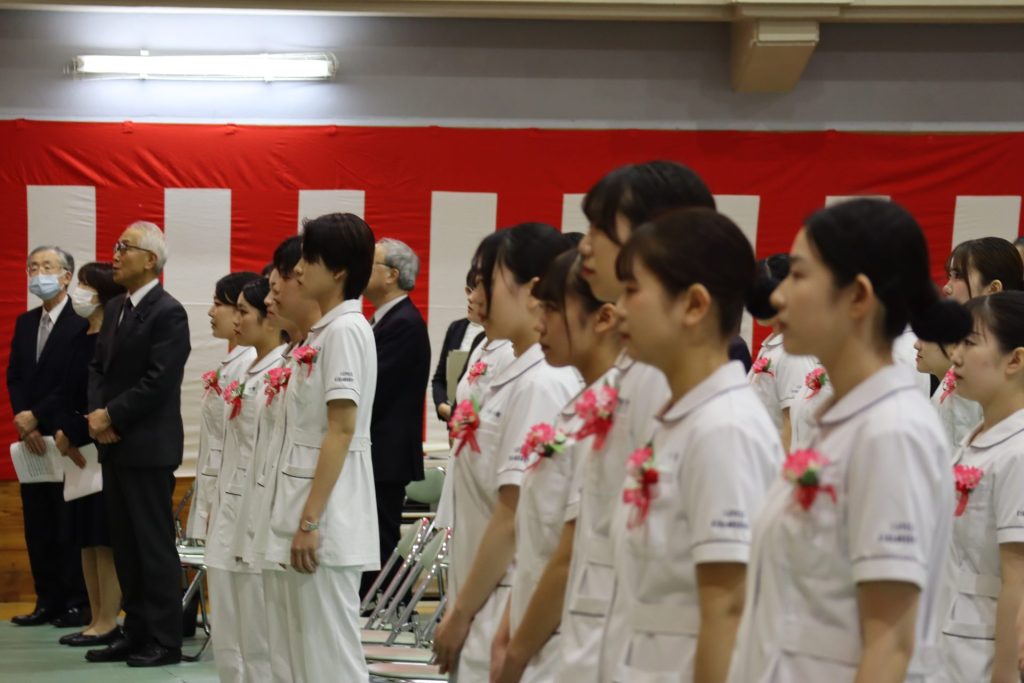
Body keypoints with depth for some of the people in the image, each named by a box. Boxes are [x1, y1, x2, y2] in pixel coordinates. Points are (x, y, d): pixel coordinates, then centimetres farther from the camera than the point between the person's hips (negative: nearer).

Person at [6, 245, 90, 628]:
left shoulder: (82, 322, -9)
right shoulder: (25, 323, 15)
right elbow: (14, 377, 10)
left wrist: (37, 416, -13)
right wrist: (25, 422, -5)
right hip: (32, 438, 7)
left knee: (71, 524, -3)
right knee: (38, 526, 8)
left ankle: (78, 603, 4)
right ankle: (48, 601, 15)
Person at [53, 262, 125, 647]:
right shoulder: (84, 341, 13)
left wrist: (72, 434, -14)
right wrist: (65, 433, 2)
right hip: (79, 449, 9)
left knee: (105, 537, -4)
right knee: (86, 537, 11)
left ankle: (108, 622, 2)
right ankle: (96, 619, 17)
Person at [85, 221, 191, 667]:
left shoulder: (168, 313, -11)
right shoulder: (114, 309, 15)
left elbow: (157, 382, -18)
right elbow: (98, 367, 15)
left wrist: (111, 416, -14)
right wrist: (96, 413, -3)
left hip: (148, 446, -8)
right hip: (113, 444, 8)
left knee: (154, 544, -3)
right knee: (124, 545, 11)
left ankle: (165, 641, 4)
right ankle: (136, 633, 19)